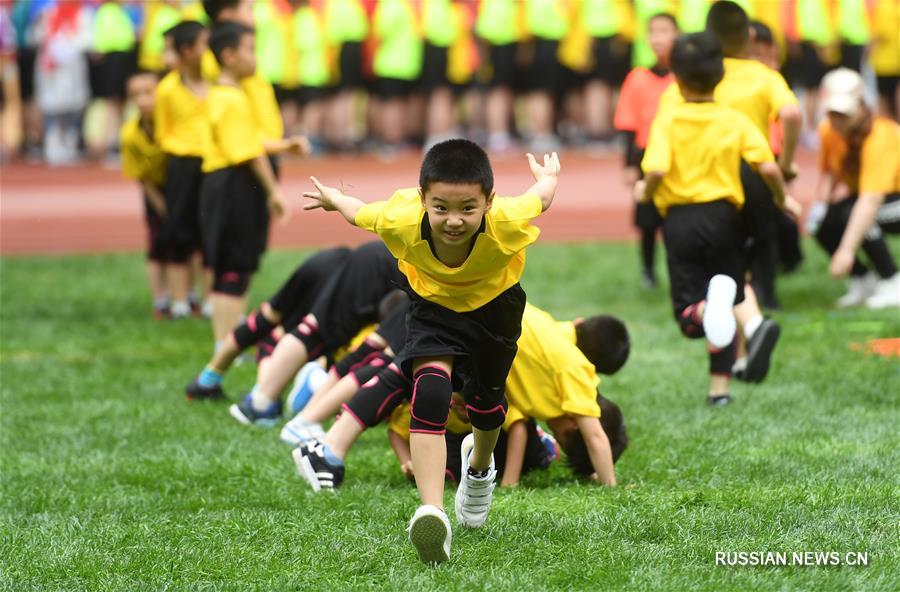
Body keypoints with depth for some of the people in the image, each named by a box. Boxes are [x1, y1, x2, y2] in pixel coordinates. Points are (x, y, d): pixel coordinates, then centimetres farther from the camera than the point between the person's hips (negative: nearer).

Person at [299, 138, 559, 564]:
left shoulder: (507, 223, -41)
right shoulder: (400, 221, -39)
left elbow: (542, 197, -17)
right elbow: (360, 213, -14)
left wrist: (548, 175, 8)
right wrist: (332, 199, 8)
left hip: (493, 304, 1)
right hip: (433, 305, -1)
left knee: (486, 398, 19)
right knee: (431, 390, -25)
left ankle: (479, 466, 55)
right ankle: (432, 511, -32)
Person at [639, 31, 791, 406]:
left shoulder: (667, 122, -6)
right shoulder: (735, 121, -1)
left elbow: (657, 169, -20)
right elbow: (768, 168, -9)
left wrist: (646, 191, 2)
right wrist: (781, 198, 11)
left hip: (679, 220, -2)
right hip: (723, 216, 2)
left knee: (689, 317, 0)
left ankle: (707, 309, -35)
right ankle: (720, 386, 14)